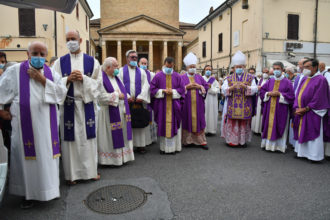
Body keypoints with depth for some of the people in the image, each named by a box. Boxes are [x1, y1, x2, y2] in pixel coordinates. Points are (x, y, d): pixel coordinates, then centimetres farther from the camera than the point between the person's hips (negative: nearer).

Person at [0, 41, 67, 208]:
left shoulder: (51, 73, 8)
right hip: (25, 123, -2)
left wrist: (42, 80, -10)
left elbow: (62, 93, -3)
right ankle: (27, 192, 20)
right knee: (27, 156, 5)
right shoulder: (15, 71, 2)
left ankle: (48, 188, 23)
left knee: (47, 154, 8)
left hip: (47, 124, 2)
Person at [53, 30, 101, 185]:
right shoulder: (60, 62, 8)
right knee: (70, 139, 2)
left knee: (88, 137, 5)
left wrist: (83, 78, -13)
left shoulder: (92, 61, 7)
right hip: (68, 105, 0)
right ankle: (72, 173, 15)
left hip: (87, 104, 0)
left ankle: (91, 170, 20)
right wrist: (68, 79, -14)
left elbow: (97, 83, 2)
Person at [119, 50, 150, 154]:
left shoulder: (141, 71, 13)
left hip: (139, 102, 2)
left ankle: (140, 145, 8)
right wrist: (127, 97, -14)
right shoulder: (121, 71, 8)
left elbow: (146, 85, 4)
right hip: (126, 102, -1)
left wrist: (141, 97, -11)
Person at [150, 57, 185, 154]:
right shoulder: (158, 76, 2)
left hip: (174, 105, 1)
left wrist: (173, 91, -12)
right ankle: (163, 147, 12)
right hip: (162, 105, -1)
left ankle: (174, 147, 12)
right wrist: (163, 91, -13)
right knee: (162, 125, 3)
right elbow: (152, 89, -1)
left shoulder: (177, 76, 6)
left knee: (174, 125, 3)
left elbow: (181, 89, 4)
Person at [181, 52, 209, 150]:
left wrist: (200, 87, -9)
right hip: (187, 104, -2)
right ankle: (186, 140, 12)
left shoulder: (199, 77, 13)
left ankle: (201, 141, 7)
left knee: (198, 120, 3)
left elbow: (206, 86, 10)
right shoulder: (182, 78, 5)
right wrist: (187, 87, -15)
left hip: (198, 104, 2)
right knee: (187, 121, 2)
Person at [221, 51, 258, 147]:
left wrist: (245, 87, -20)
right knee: (232, 123, 0)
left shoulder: (250, 78, 7)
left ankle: (243, 140, 15)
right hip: (233, 106, 1)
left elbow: (255, 89, -2)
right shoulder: (229, 78, 10)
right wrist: (232, 87, -17)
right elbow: (224, 89, 2)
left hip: (245, 106, 0)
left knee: (244, 123, 3)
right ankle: (232, 140, 10)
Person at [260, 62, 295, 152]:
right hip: (269, 109, 4)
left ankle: (279, 146, 8)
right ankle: (268, 144, 16)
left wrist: (279, 94, -15)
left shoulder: (287, 82, -1)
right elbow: (262, 91, 11)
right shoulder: (270, 81, 10)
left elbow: (291, 96, -6)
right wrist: (269, 93, -8)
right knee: (269, 126, 7)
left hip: (281, 110, -3)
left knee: (279, 127, 0)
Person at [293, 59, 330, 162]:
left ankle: (315, 155, 10)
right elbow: (298, 94, 10)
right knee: (301, 133, 12)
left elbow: (318, 99, -15)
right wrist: (297, 108, -3)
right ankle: (302, 152, 24)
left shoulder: (320, 80, -10)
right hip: (301, 111, 7)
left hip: (312, 113, -7)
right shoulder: (304, 79, 12)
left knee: (312, 134, -1)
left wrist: (305, 109, -15)